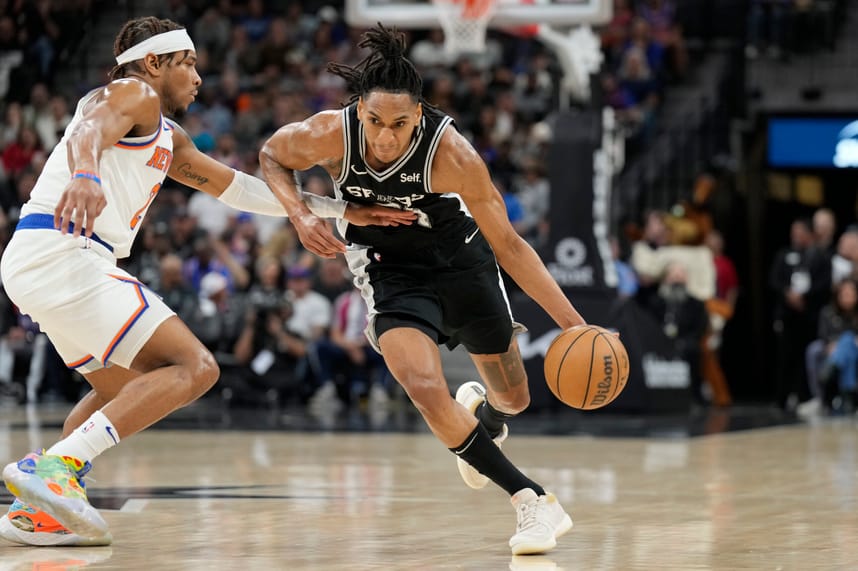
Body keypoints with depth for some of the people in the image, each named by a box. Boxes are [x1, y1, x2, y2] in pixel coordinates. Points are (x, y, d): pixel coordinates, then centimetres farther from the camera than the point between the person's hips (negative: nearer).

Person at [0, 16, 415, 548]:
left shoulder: (168, 139, 30)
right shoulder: (134, 93, 1)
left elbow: (239, 187, 33)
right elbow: (90, 130, -22)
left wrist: (341, 210, 32)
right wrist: (85, 176, -46)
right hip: (61, 251, -10)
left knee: (127, 389, 27)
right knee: (193, 367, -15)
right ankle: (56, 465, -26)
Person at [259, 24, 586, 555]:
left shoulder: (450, 152, -31)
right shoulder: (330, 134, -27)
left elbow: (507, 243, -23)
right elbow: (272, 156, -2)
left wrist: (571, 322, -27)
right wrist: (300, 215, -21)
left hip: (461, 261, 0)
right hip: (391, 273, 0)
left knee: (515, 398, 14)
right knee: (425, 388, -25)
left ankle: (482, 412, 54)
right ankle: (534, 501, -16)